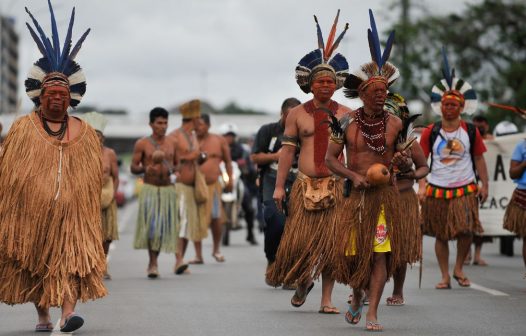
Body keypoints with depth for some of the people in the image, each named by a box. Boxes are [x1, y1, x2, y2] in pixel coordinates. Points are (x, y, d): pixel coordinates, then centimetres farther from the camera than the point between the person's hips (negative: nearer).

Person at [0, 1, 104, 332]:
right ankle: (43, 315, 16)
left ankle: (69, 311, -22)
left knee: (73, 253, -14)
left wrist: (91, 216, 7)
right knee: (35, 262, 5)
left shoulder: (85, 133, 8)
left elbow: (93, 179, 10)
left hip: (71, 211, 0)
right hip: (31, 210, 0)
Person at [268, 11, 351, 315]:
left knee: (331, 242, -3)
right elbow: (288, 151, 6)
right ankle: (304, 282, 28)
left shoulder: (346, 115, 6)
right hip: (305, 185, 1)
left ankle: (327, 298, 4)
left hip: (335, 186, -1)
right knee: (299, 238, -1)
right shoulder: (298, 114, 8)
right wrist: (279, 186, 0)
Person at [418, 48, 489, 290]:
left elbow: (479, 159, 9)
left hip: (465, 189, 0)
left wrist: (484, 185, 4)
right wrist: (421, 186, -8)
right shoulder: (430, 132, 1)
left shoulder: (471, 131, 3)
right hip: (437, 190, 0)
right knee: (440, 234, 5)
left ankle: (459, 269, 12)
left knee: (466, 231, -11)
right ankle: (445, 276, 15)